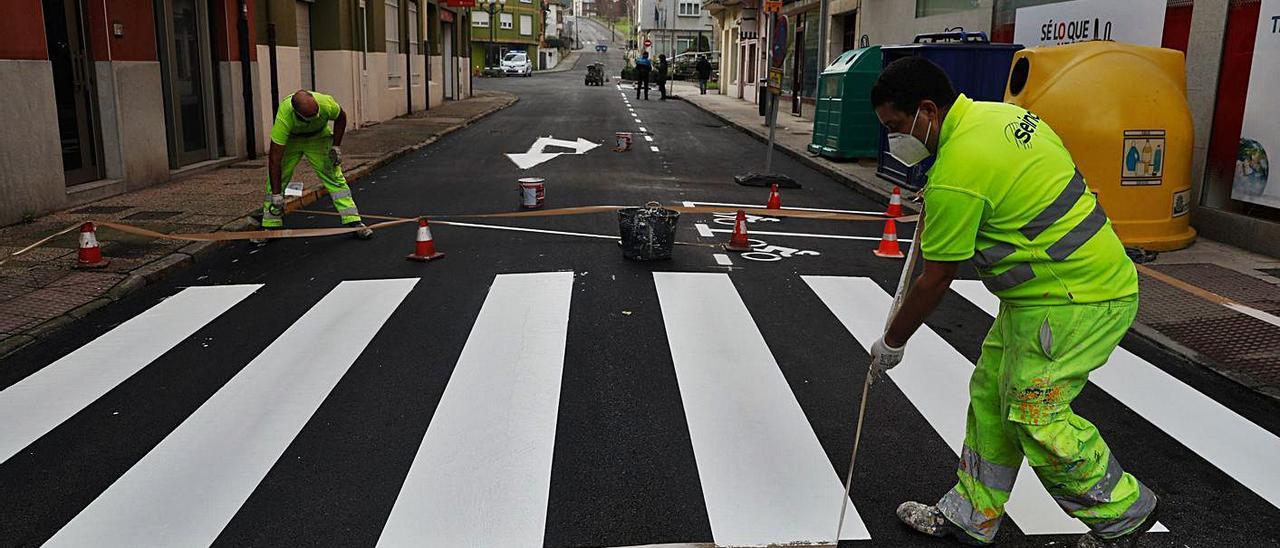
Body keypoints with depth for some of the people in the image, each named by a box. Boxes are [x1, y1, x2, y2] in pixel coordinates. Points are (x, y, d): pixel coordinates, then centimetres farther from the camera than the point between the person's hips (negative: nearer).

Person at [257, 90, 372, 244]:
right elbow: (275, 159, -35)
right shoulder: (284, 117, -40)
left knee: (334, 177, -9)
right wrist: (276, 195, -34)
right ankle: (270, 226, 9)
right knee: (275, 180, -6)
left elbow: (341, 118, -8)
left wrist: (336, 147, -13)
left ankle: (354, 222, -7)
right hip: (289, 140, -1)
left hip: (319, 137, 1)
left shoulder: (326, 103, -36)